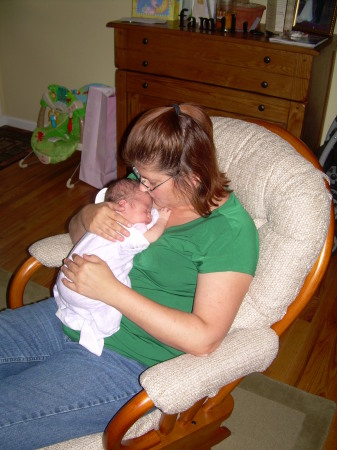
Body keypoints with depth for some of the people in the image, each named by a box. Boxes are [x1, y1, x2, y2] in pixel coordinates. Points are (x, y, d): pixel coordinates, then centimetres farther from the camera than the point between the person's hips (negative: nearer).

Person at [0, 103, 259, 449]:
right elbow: (75, 231, 15)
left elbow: (203, 338, -23)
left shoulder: (230, 230, -17)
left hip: (126, 358, -7)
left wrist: (111, 290, -25)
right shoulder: (146, 186, 3)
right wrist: (89, 215, -12)